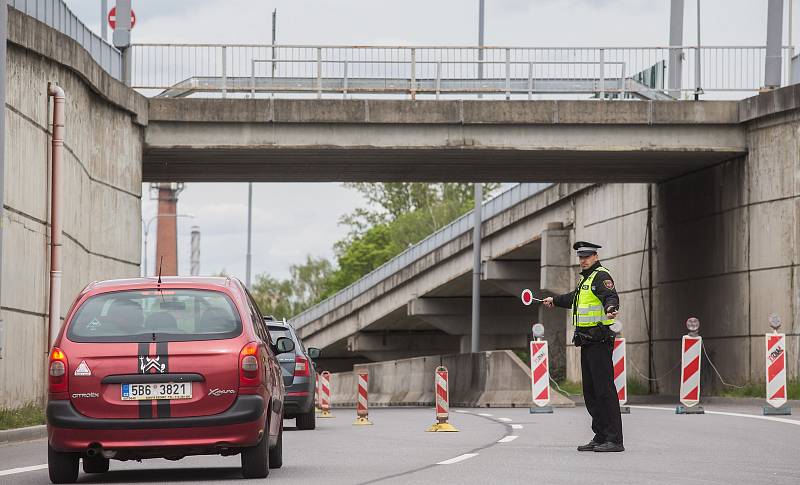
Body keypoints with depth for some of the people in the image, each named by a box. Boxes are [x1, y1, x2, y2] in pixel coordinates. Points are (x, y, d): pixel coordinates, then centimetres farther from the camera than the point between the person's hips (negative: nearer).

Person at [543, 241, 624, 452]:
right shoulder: (584, 278, 21)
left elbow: (611, 296, -26)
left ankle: (615, 439, -14)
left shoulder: (601, 276, -8)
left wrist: (611, 308, -48)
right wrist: (555, 300, 57)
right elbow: (575, 298, 42)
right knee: (590, 391, 10)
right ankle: (600, 436, 14)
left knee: (604, 389, -13)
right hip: (587, 341, 10)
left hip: (600, 341, -10)